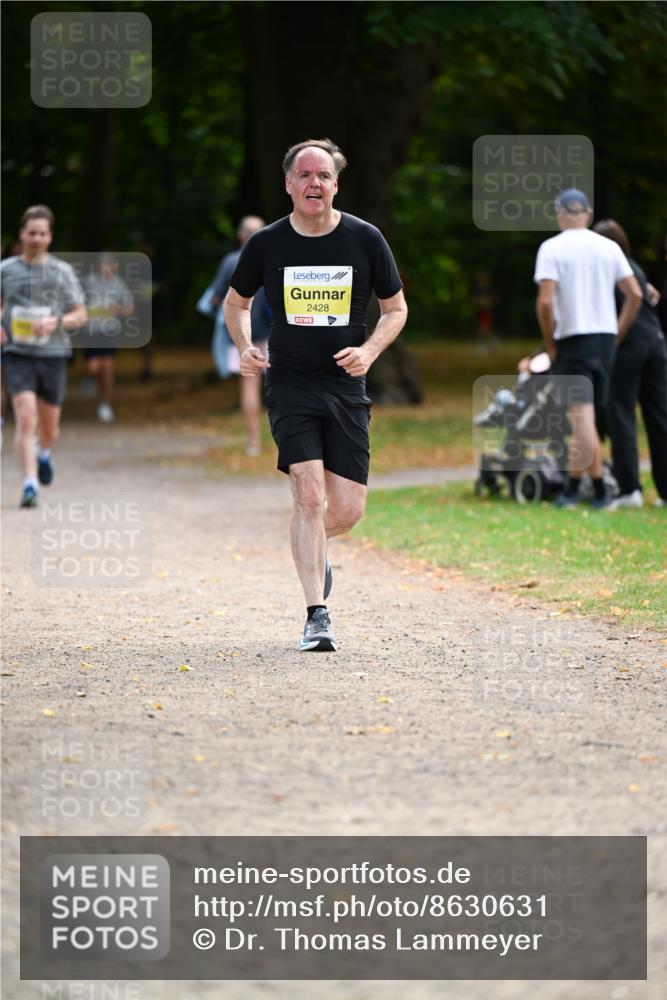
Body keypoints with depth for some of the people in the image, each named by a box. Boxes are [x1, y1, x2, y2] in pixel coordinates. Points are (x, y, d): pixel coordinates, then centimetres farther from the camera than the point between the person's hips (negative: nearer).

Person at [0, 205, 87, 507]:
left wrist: (56, 322, -14)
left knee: (49, 427, 12)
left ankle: (44, 453, 47)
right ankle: (30, 485, -19)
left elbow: (80, 315, 6)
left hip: (53, 355, 2)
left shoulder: (62, 271, 5)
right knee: (26, 419, -18)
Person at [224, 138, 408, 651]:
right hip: (289, 387, -1)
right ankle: (317, 614, -10)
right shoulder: (267, 243, -1)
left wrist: (369, 350, -9)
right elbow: (236, 302, 16)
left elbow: (396, 308, 9)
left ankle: (312, 550, 35)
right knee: (310, 495, -16)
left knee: (347, 509, -1)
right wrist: (246, 347, -3)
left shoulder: (365, 239, -1)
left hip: (346, 388, 1)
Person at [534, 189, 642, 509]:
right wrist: (618, 334, 11)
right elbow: (635, 294, 3)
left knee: (583, 418, -6)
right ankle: (572, 487, 17)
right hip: (605, 338, 5)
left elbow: (545, 301, -15)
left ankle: (600, 491, -10)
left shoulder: (552, 248, -6)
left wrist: (550, 345, -5)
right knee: (585, 418, 13)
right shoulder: (609, 247, 7)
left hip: (572, 338, -5)